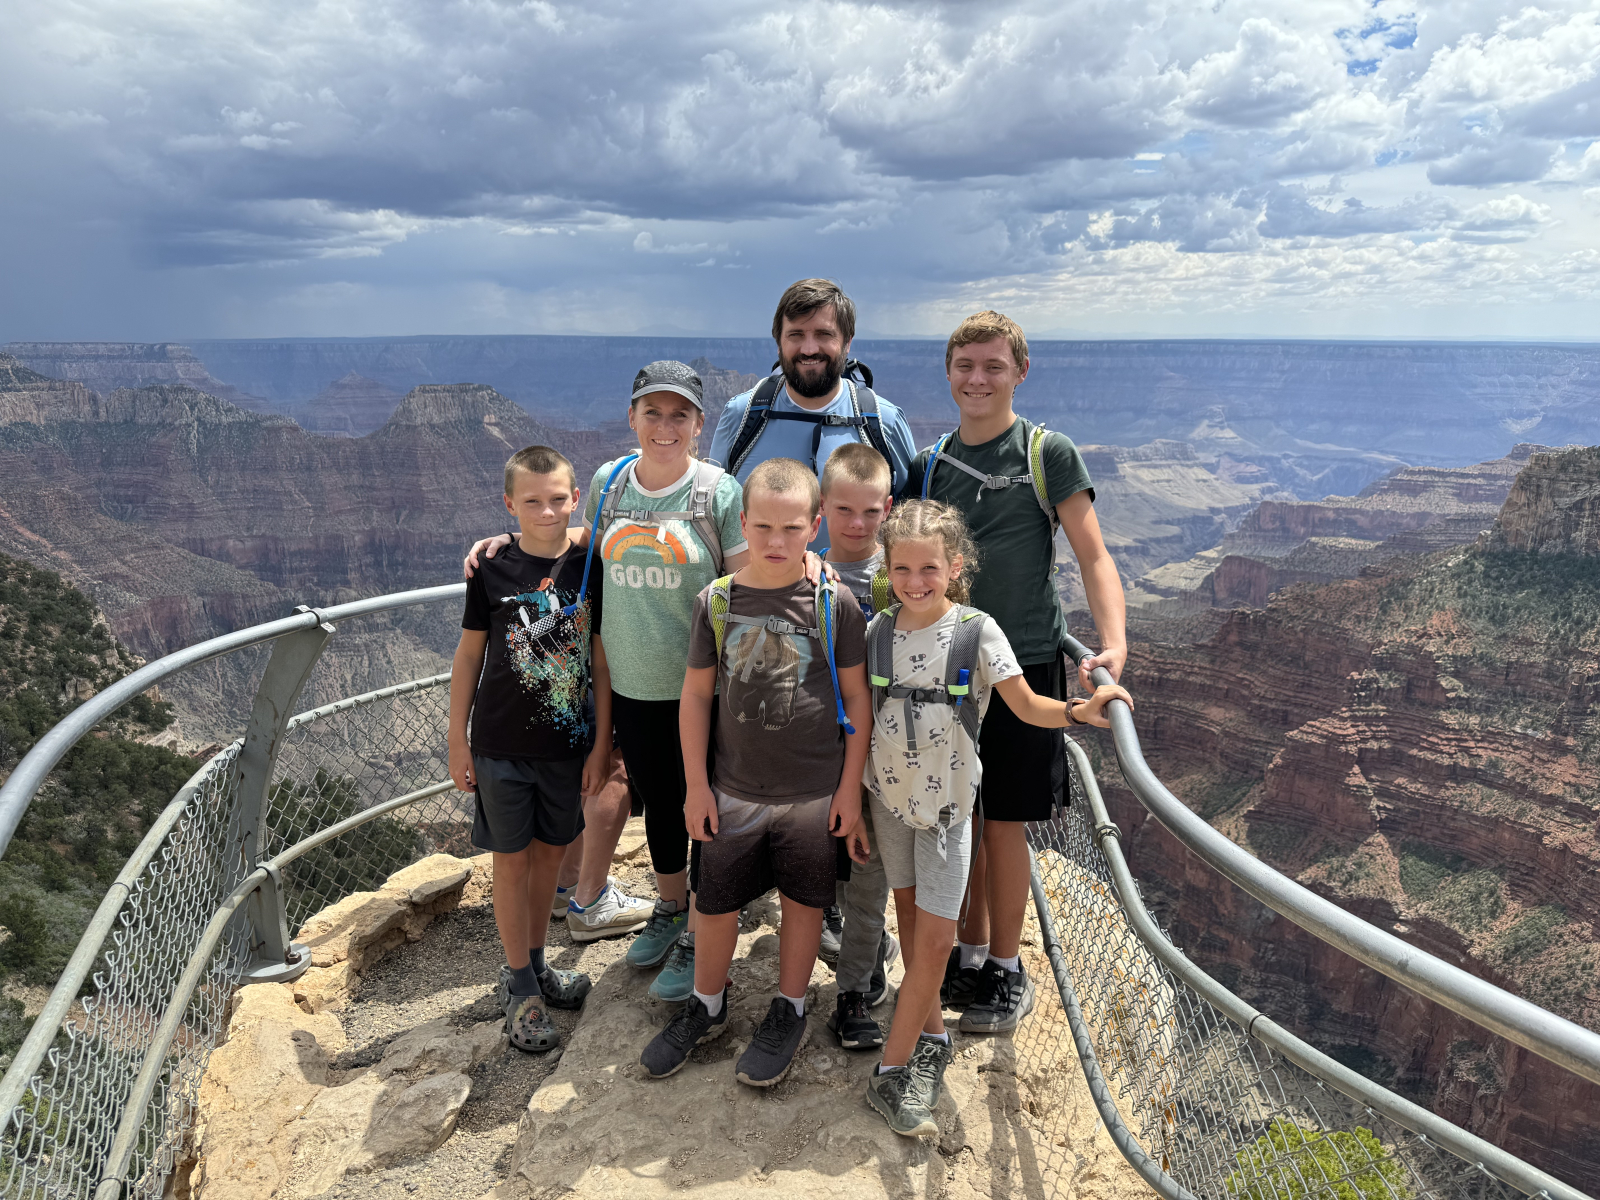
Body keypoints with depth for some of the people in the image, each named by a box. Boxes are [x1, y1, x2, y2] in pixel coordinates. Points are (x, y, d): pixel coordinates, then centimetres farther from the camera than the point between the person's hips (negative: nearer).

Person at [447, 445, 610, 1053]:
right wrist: (458, 740, 1)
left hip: (568, 745, 2)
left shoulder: (592, 568, -5)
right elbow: (469, 656, 0)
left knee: (551, 853, 16)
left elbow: (601, 662, -1)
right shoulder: (492, 571, -8)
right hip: (502, 747, -2)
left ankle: (535, 963, 36)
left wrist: (601, 745, -1)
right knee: (512, 861, 8)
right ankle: (520, 986, 23)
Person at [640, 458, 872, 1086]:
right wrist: (696, 785, 2)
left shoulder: (834, 603, -10)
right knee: (715, 903, 14)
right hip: (732, 790, 2)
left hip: (815, 792, -1)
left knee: (802, 900, 15)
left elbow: (857, 698, -4)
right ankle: (706, 1006, 39)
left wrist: (850, 787, -3)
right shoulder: (717, 601, -5)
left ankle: (788, 1013, 37)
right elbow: (696, 694, 2)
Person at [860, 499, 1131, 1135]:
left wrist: (1079, 710, -34)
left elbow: (1027, 706, -14)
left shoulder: (976, 632, -15)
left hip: (946, 799, -3)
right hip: (889, 793, 3)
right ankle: (931, 1033, 33)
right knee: (909, 915, 14)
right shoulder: (878, 631, -5)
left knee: (936, 935, -2)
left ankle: (892, 1068, 11)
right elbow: (862, 711, 5)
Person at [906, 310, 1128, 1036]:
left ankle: (1006, 971, 22)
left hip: (1021, 665, -4)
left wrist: (1113, 642, -23)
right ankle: (970, 954, 30)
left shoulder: (1048, 454, -4)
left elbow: (1092, 555, -9)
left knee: (1003, 824, 3)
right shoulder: (931, 464, 9)